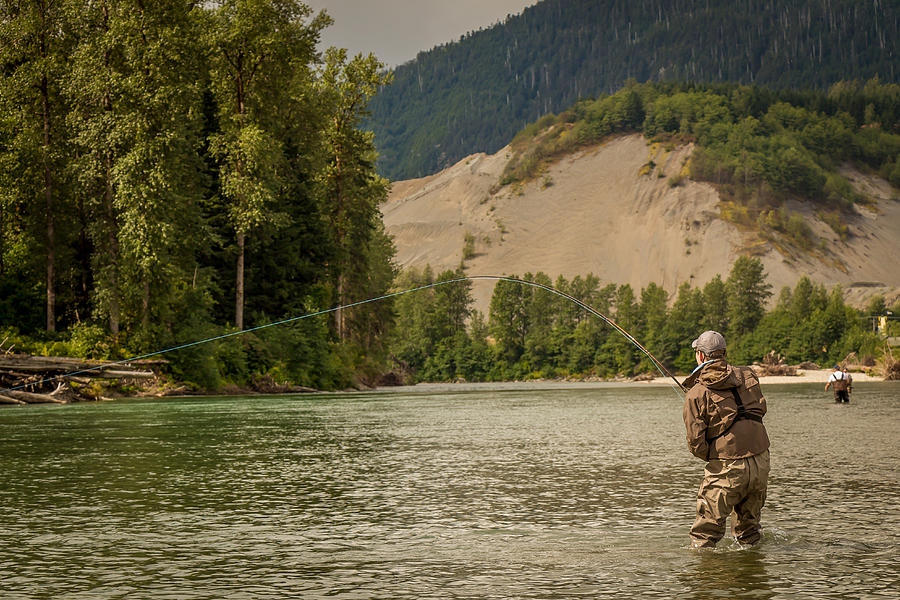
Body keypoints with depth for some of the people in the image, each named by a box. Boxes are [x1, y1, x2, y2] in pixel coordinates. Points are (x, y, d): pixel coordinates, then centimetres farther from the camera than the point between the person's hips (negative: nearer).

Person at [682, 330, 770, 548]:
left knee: (706, 531, 4)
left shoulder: (696, 394, -9)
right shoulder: (747, 376, 4)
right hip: (761, 463, 6)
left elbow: (696, 444, -10)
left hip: (726, 469, -5)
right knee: (748, 524, 23)